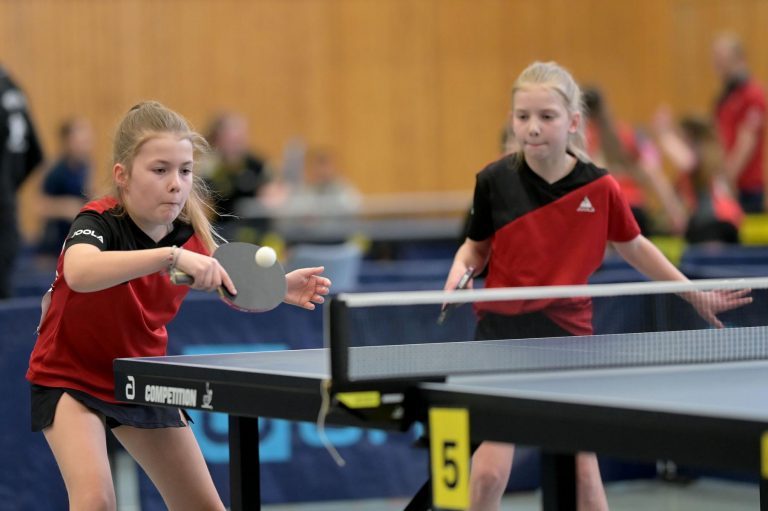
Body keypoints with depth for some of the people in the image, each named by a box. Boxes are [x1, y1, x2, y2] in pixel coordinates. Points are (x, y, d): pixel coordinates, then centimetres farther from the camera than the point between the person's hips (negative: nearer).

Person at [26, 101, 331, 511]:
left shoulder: (191, 235, -12)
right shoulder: (99, 222, -27)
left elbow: (233, 286, 8)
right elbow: (78, 272, -52)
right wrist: (171, 255, -60)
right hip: (69, 376, -6)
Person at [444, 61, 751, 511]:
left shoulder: (600, 187, -5)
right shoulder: (495, 182, -6)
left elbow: (633, 245, 13)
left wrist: (694, 293, 15)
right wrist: (459, 270, -13)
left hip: (569, 337, 1)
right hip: (502, 333, -1)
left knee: (583, 474, 3)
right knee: (489, 473, -8)